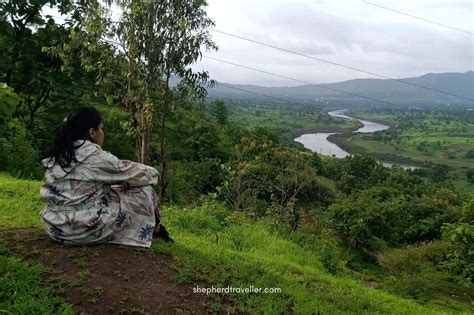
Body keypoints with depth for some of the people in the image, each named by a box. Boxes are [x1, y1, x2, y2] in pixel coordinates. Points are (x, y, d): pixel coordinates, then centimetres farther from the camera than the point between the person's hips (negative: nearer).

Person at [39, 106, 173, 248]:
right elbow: (129, 173, -5)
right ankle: (156, 229, 29)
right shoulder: (95, 157, -17)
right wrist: (153, 172, 16)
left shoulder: (57, 157, 7)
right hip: (87, 227, -8)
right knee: (145, 190, 4)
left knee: (115, 188, 23)